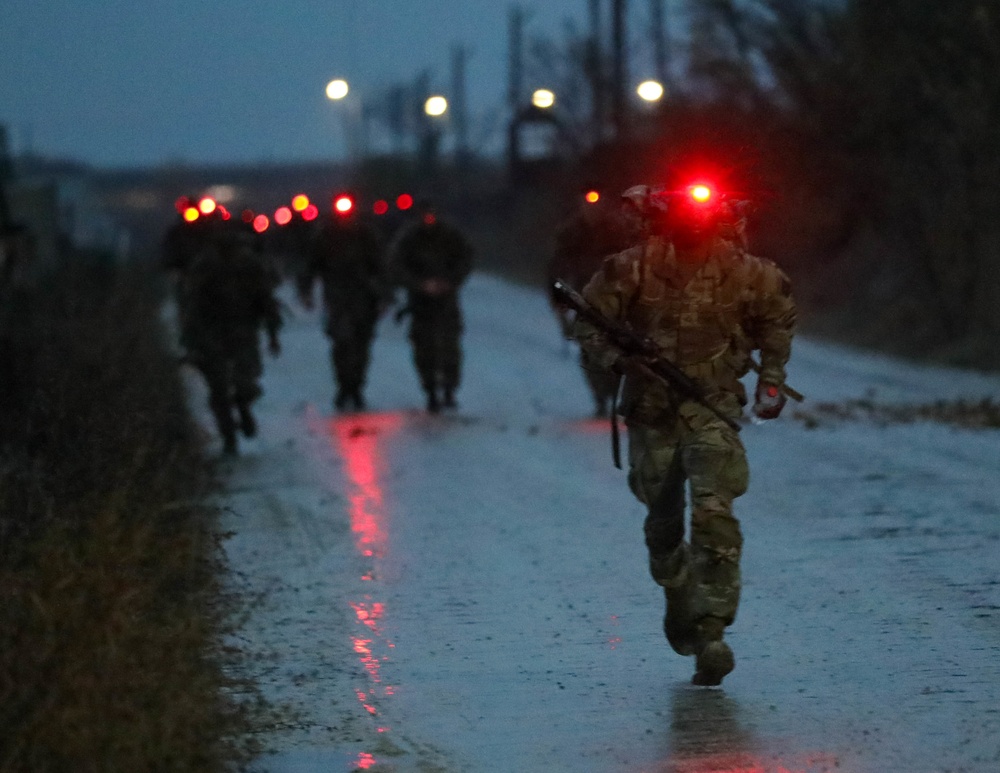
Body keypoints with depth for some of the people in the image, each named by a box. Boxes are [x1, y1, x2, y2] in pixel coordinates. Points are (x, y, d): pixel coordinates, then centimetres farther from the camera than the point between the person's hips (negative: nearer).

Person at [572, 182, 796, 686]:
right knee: (663, 522, 12)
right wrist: (615, 357, -17)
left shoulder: (742, 272, -8)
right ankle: (678, 597, 44)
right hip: (651, 409, 2)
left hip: (713, 408, -2)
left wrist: (771, 377, 10)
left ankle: (711, 634, -21)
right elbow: (588, 320, 1)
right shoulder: (634, 267, -10)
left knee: (713, 512, -20)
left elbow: (778, 311, 13)